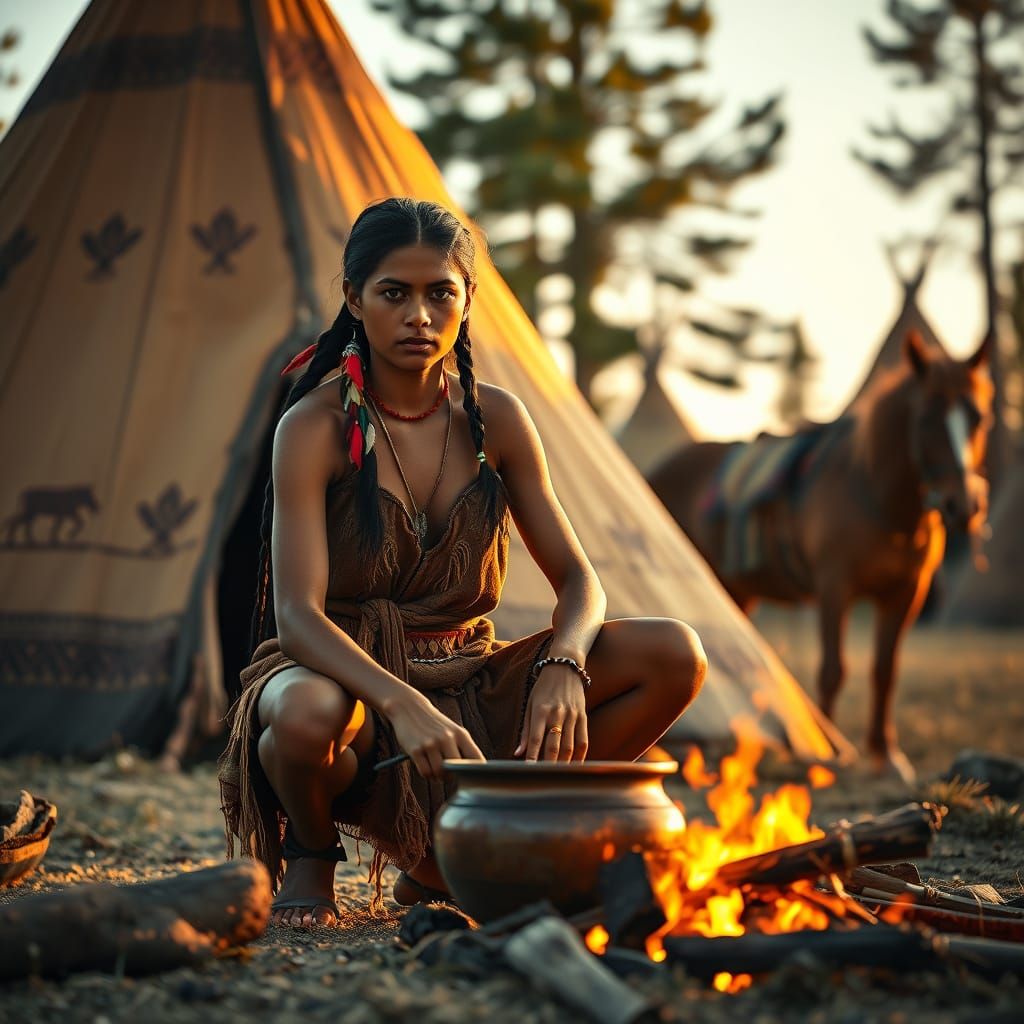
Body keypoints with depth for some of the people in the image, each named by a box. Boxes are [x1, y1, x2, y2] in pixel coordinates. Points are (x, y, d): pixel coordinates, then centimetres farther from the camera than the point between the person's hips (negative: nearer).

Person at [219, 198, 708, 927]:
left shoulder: (494, 420, 1)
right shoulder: (316, 428, -13)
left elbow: (578, 579, 1)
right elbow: (297, 616, -24)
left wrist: (562, 665, -23)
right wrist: (401, 704, -41)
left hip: (467, 683, 5)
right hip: (349, 676, -5)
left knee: (675, 657, -13)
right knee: (309, 714, -43)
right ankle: (309, 860, -2)